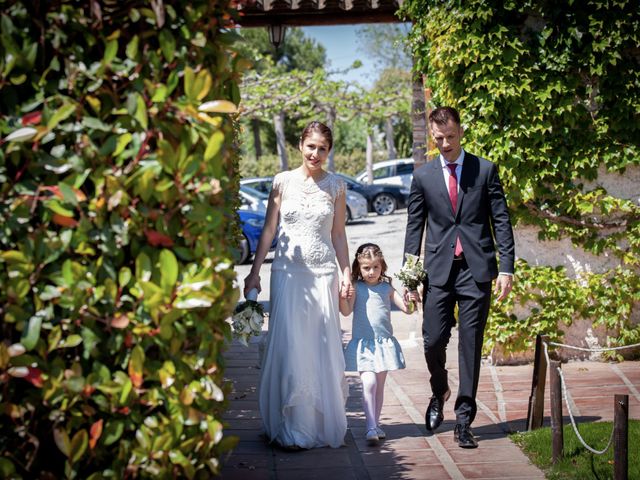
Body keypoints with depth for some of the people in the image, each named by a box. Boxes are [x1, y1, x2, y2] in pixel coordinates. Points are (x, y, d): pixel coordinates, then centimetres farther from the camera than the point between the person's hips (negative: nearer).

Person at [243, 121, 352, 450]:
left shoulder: (336, 186, 5)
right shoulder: (283, 181, 3)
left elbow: (338, 235, 9)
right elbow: (269, 229, 5)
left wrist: (346, 272, 2)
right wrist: (254, 272, 1)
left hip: (323, 273, 1)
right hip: (288, 271, -1)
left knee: (324, 348, 3)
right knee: (290, 348, -3)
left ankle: (324, 423, 15)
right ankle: (293, 428, 4)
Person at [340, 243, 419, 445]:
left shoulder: (386, 288, 6)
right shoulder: (356, 288, -2)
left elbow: (406, 308, 4)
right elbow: (346, 311, -12)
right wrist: (342, 297, -31)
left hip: (384, 342, 4)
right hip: (363, 343, -3)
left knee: (380, 385, 11)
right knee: (369, 383, -15)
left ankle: (375, 424, 23)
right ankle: (371, 428, -15)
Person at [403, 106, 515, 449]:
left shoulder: (485, 170, 5)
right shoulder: (422, 176, 8)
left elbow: (501, 221, 3)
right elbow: (414, 227, 9)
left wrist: (506, 267, -5)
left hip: (476, 269, -1)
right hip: (438, 270, 1)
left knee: (470, 344, 1)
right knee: (433, 340, -4)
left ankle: (463, 422, 7)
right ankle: (439, 394, 28)